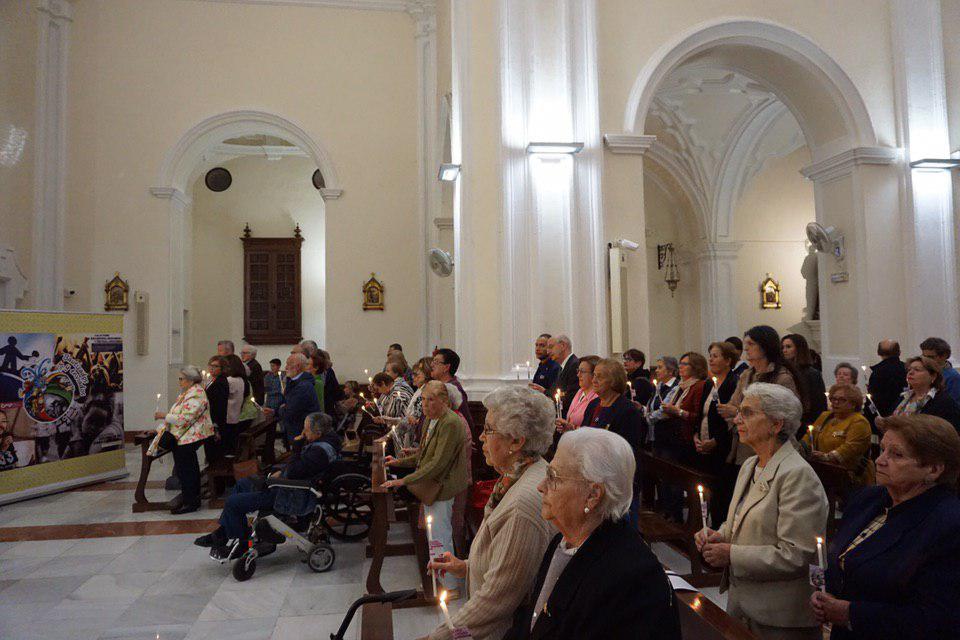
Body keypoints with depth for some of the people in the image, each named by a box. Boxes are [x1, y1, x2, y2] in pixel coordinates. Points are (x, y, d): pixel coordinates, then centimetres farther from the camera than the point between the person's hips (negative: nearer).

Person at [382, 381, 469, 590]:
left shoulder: (450, 423, -23)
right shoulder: (431, 420, 8)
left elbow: (438, 463, -27)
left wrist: (404, 481, -26)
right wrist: (399, 461, 9)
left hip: (442, 488, -9)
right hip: (430, 487, 9)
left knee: (440, 538, 0)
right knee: (432, 535, 21)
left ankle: (450, 587, 16)